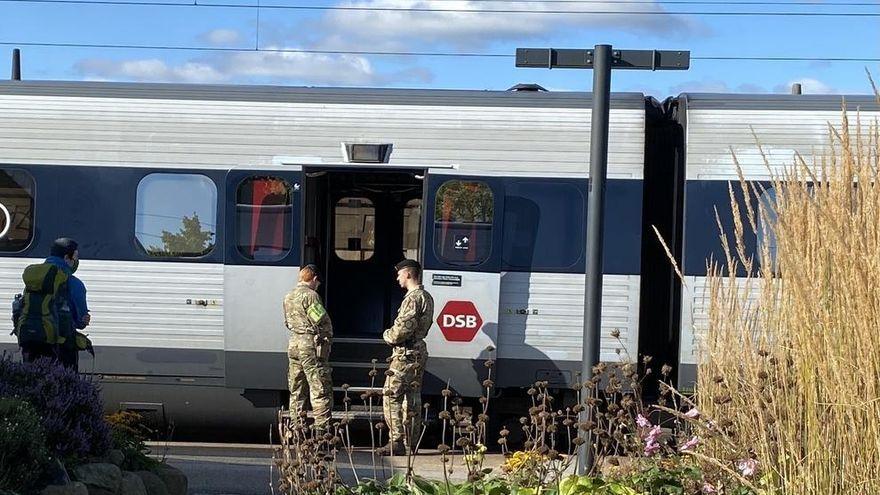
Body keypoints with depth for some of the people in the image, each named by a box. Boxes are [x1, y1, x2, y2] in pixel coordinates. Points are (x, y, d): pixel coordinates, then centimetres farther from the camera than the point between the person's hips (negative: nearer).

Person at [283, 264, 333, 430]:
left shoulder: (288, 297, 14)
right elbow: (322, 320, -14)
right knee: (320, 388, -6)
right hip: (311, 345, -8)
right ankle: (322, 427, -9)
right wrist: (328, 337, 2)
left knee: (296, 390, 12)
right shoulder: (310, 295, -11)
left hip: (294, 344, 8)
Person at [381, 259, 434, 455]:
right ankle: (411, 443, 14)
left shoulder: (413, 298, -16)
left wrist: (388, 335, -3)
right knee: (412, 399, 12)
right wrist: (393, 335, 14)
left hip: (406, 354, -10)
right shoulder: (427, 297, 16)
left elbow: (403, 329, -23)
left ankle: (396, 441, -13)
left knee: (391, 397, -9)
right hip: (419, 352, 10)